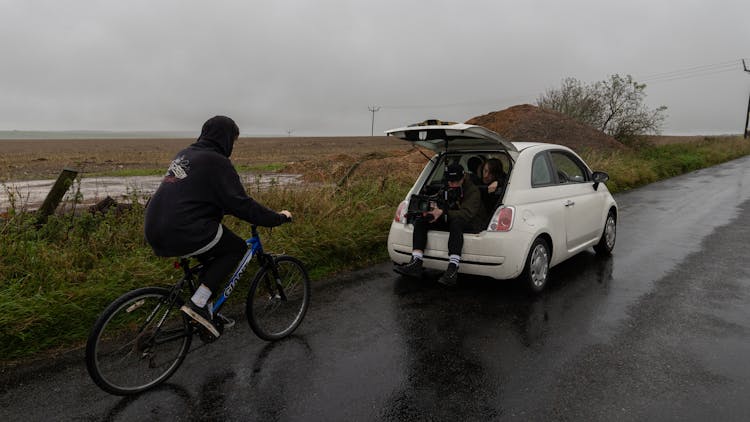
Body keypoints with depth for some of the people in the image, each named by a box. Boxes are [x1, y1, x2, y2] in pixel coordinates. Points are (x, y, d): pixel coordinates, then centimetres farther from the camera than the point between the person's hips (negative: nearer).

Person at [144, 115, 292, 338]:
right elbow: (241, 204, -12)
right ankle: (198, 303, -3)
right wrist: (278, 218, -1)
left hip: (154, 232, 9)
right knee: (237, 248, 7)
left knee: (215, 253, 27)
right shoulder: (217, 162, -8)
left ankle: (207, 310, 27)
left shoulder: (186, 154, 19)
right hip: (181, 234, -9)